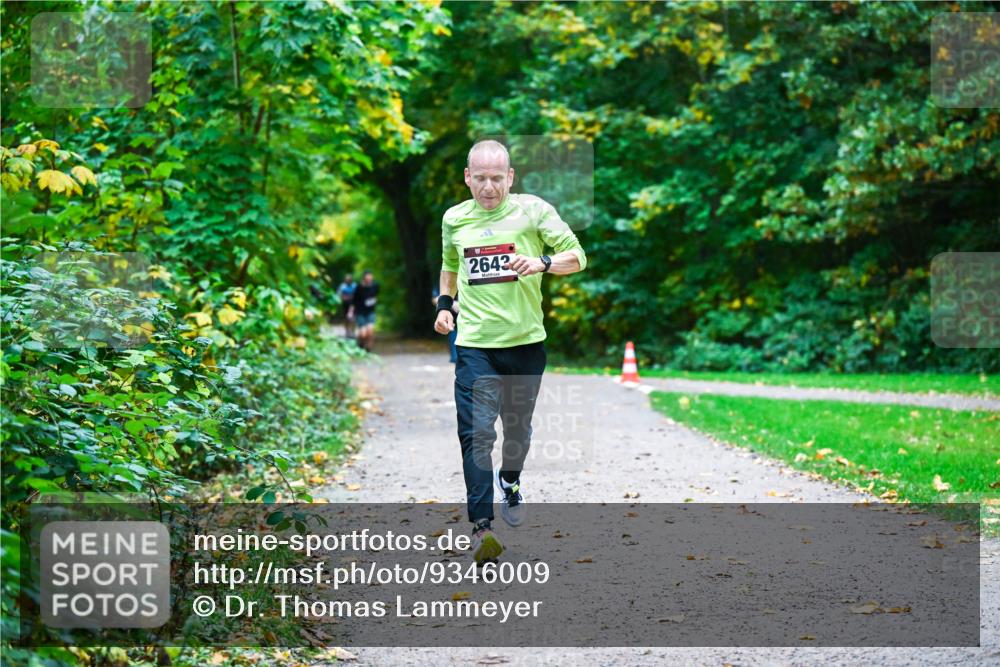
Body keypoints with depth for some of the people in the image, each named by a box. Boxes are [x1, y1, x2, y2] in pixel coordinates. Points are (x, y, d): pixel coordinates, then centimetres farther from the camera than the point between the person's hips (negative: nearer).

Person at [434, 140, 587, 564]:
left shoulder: (533, 210, -3)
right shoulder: (454, 219, 7)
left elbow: (578, 257, -3)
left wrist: (542, 263, -21)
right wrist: (444, 304, 11)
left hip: (526, 341, 0)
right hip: (475, 343, 0)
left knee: (519, 427, 16)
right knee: (477, 432, -11)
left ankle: (510, 481, 46)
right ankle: (480, 525, -12)